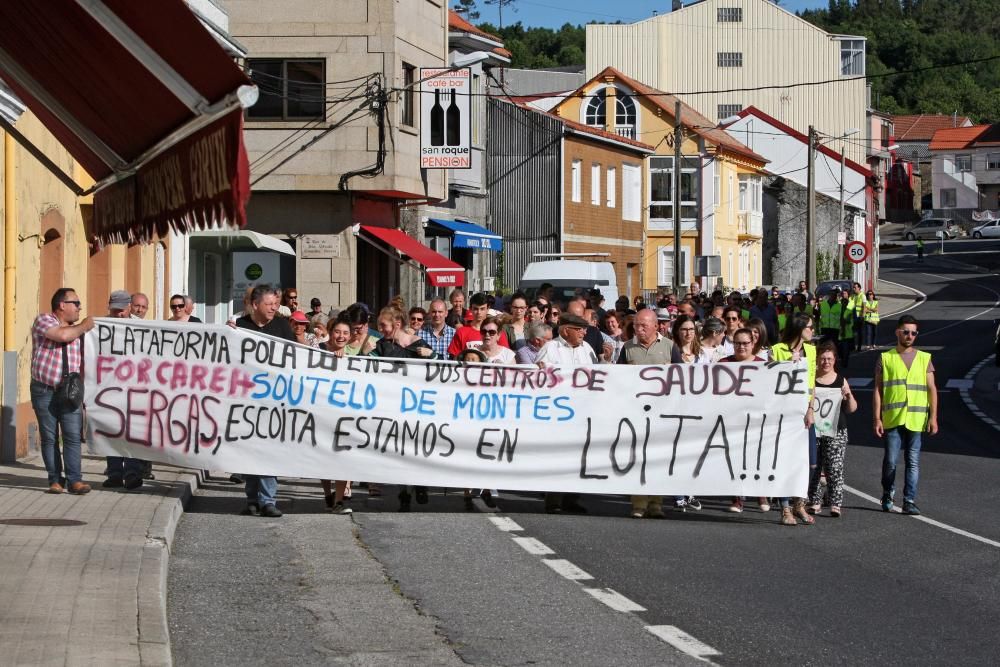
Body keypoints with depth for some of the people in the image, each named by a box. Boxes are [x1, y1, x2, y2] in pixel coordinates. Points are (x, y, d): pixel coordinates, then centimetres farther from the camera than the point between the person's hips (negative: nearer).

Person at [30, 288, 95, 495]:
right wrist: (83, 327, -6)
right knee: (49, 437, 1)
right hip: (44, 390, -3)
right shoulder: (43, 321, -3)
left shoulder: (78, 330, 14)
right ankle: (55, 480, 8)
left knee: (73, 436, -7)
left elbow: (82, 360, 17)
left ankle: (74, 480, -8)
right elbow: (63, 335, -22)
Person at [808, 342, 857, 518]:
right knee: (813, 467, 2)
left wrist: (848, 395, -9)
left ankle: (835, 503, -7)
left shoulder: (841, 381, 7)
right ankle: (815, 501, 12)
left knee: (835, 468, -8)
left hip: (836, 431, 0)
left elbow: (852, 409, 10)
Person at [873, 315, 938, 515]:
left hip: (916, 420, 1)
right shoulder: (885, 358, 6)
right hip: (892, 419, -1)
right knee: (890, 461, -2)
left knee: (913, 462, -1)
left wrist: (933, 417, 0)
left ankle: (909, 502, 2)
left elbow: (931, 389, 8)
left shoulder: (924, 358, 10)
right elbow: (878, 390, 5)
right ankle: (887, 497, 19)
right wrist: (877, 419, -2)